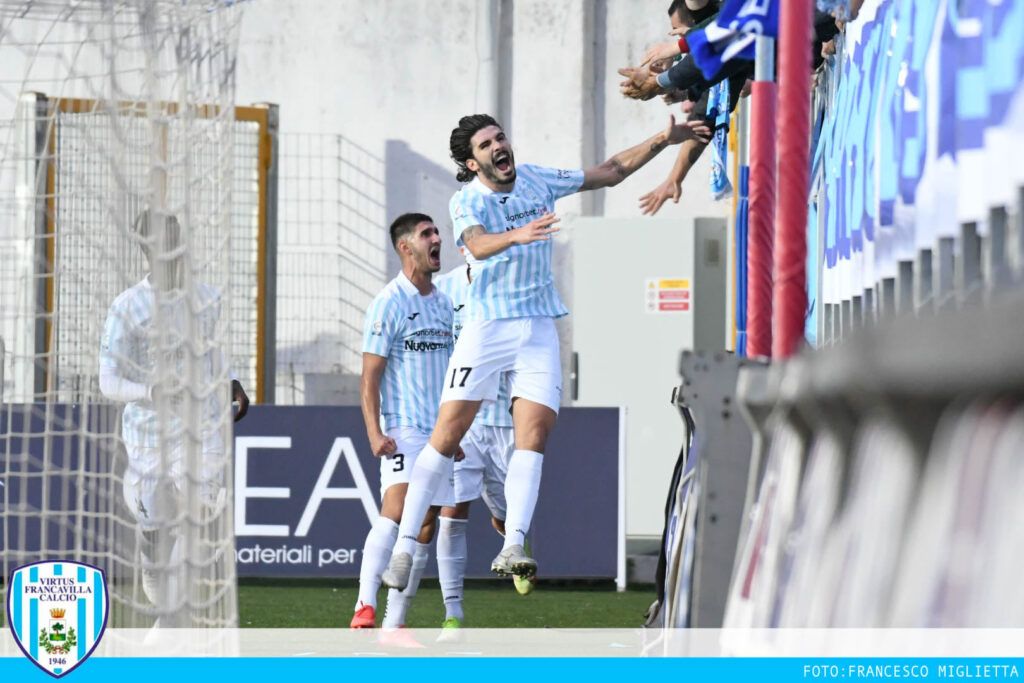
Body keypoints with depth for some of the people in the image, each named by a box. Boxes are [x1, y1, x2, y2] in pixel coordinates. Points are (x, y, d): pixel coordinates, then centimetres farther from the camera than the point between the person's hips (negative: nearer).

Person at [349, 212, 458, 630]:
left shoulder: (444, 304, 16)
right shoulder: (388, 303, -6)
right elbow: (369, 377, -9)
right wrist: (374, 432, -20)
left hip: (439, 434, 7)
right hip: (402, 429, -7)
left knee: (424, 528, 4)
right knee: (397, 508, -24)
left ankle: (393, 625, 6)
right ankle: (365, 606, -29)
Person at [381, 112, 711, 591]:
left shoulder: (536, 180, 7)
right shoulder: (467, 201, -7)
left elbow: (611, 172, 16)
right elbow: (477, 245, -28)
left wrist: (663, 139, 9)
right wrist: (517, 235, -48)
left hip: (539, 327, 4)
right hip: (486, 327, -4)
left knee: (533, 434, -12)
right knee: (447, 433, -9)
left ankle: (512, 548, -18)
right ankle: (405, 546, -3)